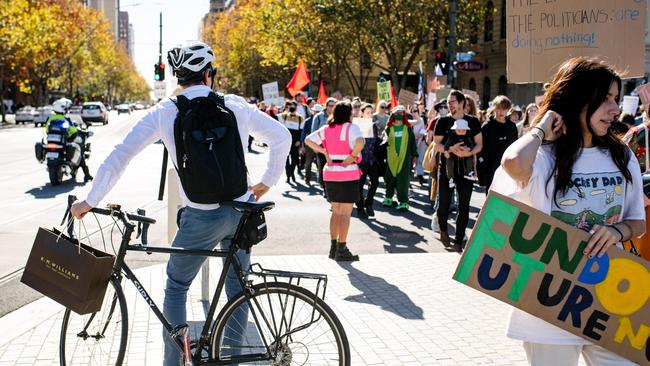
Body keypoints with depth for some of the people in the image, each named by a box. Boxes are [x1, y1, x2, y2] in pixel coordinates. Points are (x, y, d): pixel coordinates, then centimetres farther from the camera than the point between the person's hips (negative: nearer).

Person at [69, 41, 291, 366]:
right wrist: (267, 183, 17)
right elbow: (281, 137, 8)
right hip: (241, 211, 3)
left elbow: (119, 156, -4)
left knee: (176, 286, 17)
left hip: (201, 217, -2)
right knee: (237, 285, 21)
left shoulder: (164, 112, -2)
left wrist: (89, 202, 4)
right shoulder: (235, 105, 3)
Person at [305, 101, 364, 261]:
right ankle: (341, 250, -1)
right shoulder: (351, 128, -10)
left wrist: (324, 152, 5)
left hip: (330, 173, 6)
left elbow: (308, 140, 10)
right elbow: (360, 142, -29)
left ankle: (333, 247, 22)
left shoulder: (326, 129, 8)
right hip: (348, 174, -6)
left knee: (336, 211, 17)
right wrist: (352, 156, -16)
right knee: (345, 213, -1)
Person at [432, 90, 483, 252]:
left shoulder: (473, 121, 3)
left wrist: (469, 152, -18)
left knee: (464, 206, 0)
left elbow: (479, 144, 4)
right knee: (444, 203, 6)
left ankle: (459, 241, 8)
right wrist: (451, 149, -21)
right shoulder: (443, 121, 1)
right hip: (446, 167, 0)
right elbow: (436, 145, -2)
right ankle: (443, 230, 34)